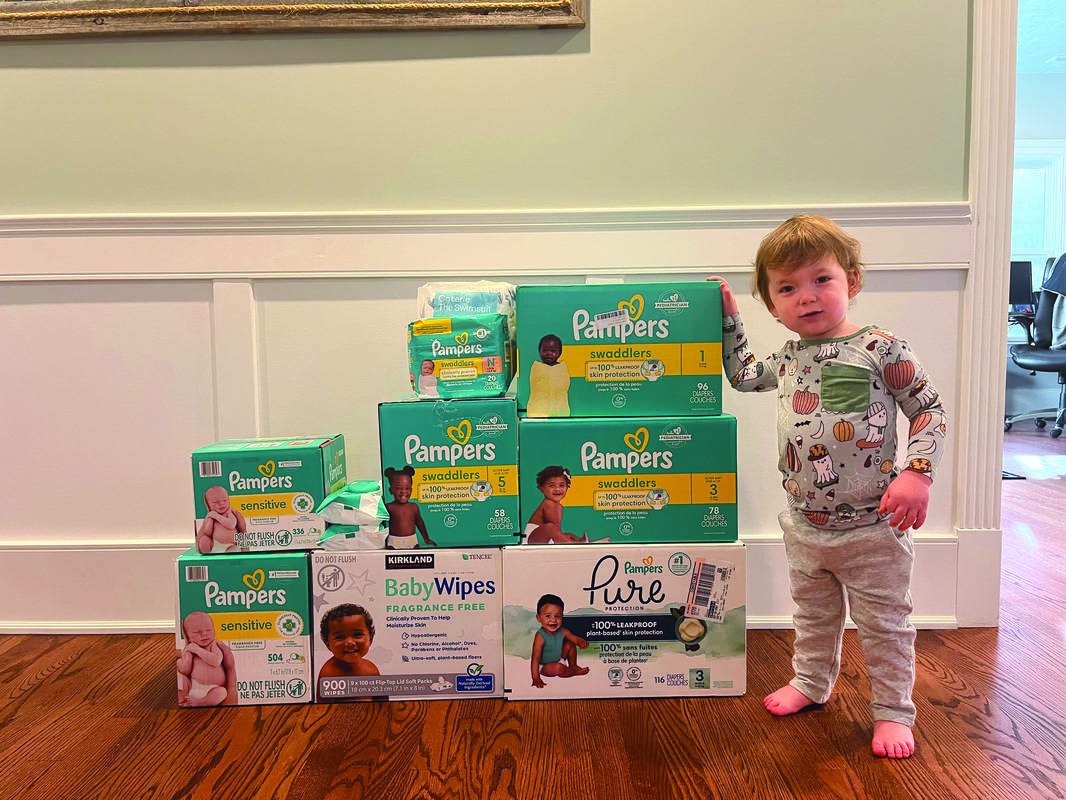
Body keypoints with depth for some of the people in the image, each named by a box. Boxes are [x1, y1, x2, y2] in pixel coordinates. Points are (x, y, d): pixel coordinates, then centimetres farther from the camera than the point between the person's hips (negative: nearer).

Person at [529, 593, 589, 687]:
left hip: (558, 658, 6)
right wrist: (536, 679, -38)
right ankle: (575, 672, -1)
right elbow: (535, 658, -33)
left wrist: (582, 642, -31)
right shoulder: (540, 636, -32)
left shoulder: (562, 632, -15)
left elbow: (575, 638, -5)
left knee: (570, 644, -4)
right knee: (558, 668, -31)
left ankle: (573, 666, 17)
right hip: (543, 665, -6)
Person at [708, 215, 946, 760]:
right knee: (813, 616, 23)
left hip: (873, 528, -5)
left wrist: (916, 472, -21)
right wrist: (726, 315, 13)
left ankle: (891, 711, 30)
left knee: (884, 623, 12)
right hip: (805, 526, 5)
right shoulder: (787, 360, 2)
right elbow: (742, 374, 20)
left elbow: (930, 412, -8)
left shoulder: (881, 349, -13)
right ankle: (810, 682, 44)